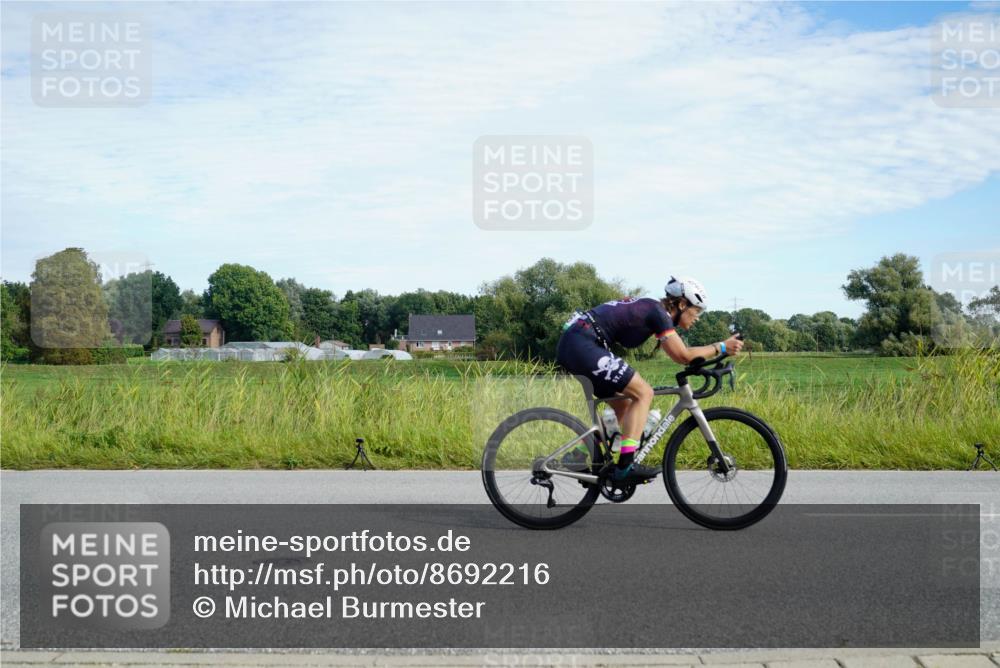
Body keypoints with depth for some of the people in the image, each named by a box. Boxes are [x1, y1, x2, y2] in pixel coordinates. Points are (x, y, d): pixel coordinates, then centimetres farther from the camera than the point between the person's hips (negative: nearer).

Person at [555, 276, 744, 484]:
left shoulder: (649, 307, 21)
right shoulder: (658, 312, -7)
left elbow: (677, 353, 29)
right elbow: (683, 356, -8)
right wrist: (721, 347, 1)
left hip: (569, 346, 10)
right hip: (583, 344, -10)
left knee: (623, 405, 16)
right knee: (643, 393, -9)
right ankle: (625, 466, -13)